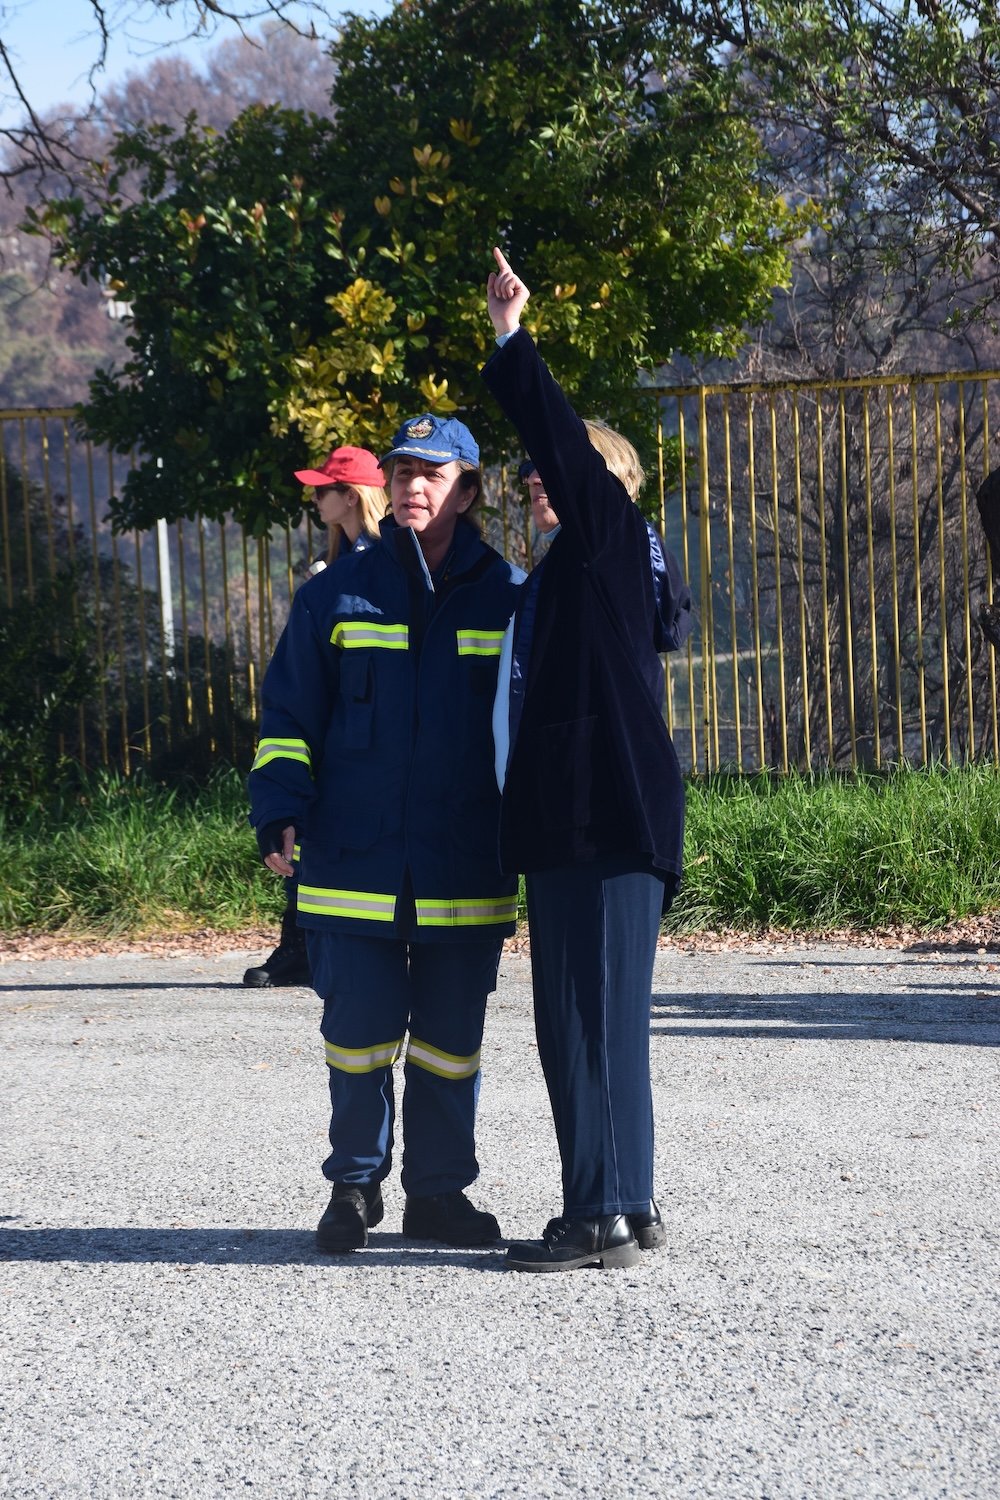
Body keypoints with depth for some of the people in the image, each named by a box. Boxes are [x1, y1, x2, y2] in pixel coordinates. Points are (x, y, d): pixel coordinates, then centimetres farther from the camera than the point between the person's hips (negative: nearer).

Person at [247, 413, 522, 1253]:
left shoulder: (507, 599, 6)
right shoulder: (337, 596, 5)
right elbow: (290, 717, 8)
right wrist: (280, 816, -4)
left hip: (467, 872, 0)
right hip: (355, 863, 0)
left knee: (450, 1040, 7)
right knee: (358, 1033, 2)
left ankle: (439, 1190, 20)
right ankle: (355, 1186, 17)